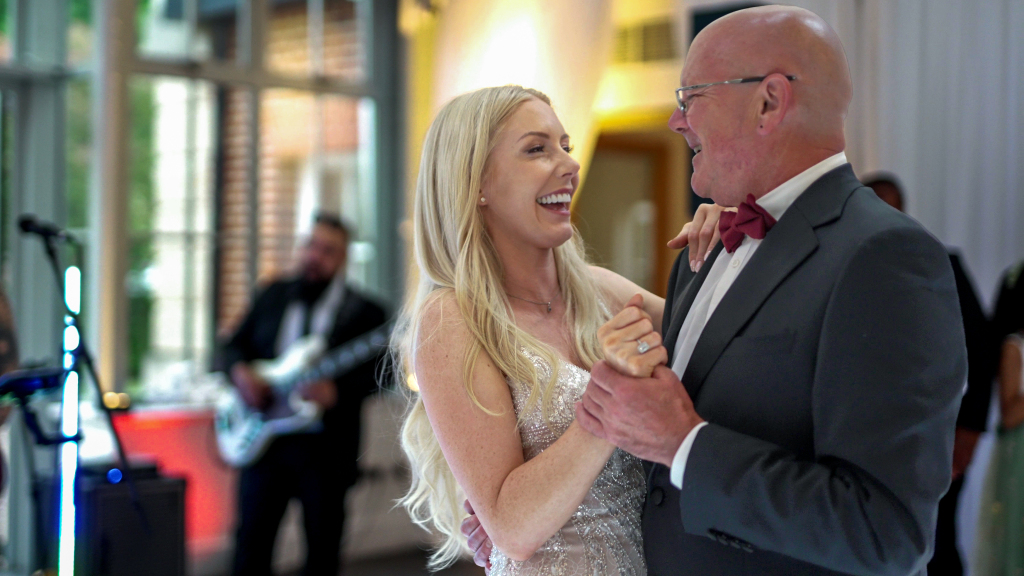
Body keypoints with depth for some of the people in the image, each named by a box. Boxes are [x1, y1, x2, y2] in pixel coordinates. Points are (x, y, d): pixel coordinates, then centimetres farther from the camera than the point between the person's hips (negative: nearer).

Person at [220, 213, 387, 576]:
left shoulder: (363, 311, 0)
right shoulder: (273, 295, 12)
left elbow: (376, 374, -8)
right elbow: (235, 345, 15)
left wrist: (337, 392, -24)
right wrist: (240, 372, -6)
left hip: (326, 448, -3)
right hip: (263, 440, 3)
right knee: (251, 542, 4)